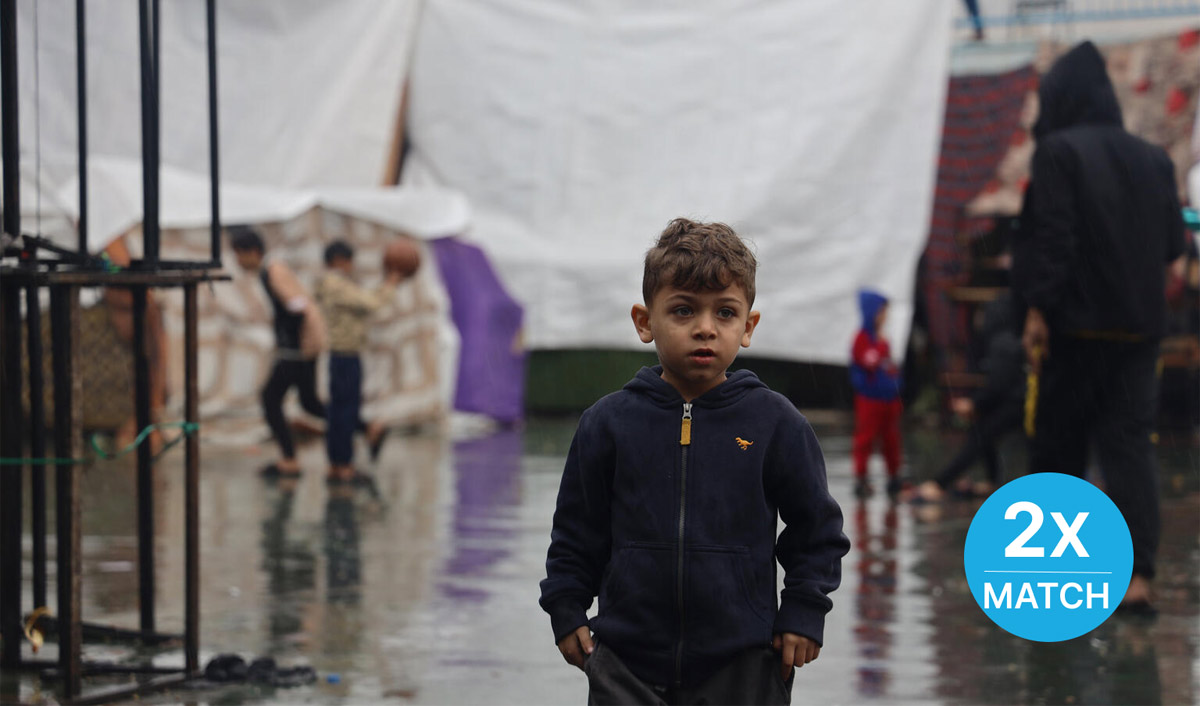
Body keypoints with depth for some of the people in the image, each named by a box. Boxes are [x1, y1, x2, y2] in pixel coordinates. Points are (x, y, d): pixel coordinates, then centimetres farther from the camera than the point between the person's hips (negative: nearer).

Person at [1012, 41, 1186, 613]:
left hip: (1077, 324, -4)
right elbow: (1173, 245, 11)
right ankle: (1139, 574, -13)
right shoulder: (1153, 160, 7)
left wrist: (1037, 310, -14)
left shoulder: (1059, 153, -8)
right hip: (1139, 326, 4)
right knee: (1130, 445, 0)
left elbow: (1053, 237, -16)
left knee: (1058, 444, 9)